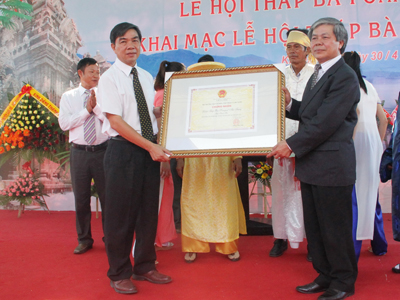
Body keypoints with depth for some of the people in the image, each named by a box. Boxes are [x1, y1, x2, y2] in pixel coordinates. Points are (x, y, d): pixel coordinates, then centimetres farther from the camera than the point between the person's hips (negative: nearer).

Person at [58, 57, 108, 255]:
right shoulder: (68, 97, 7)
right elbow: (64, 123, -6)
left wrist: (96, 106, -14)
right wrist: (87, 109, -9)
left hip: (102, 151, -1)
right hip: (79, 152, 1)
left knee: (107, 196, 6)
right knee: (81, 199, 10)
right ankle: (84, 239, 26)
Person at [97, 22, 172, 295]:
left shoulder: (147, 77, 13)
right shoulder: (110, 78, -6)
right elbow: (116, 122, -13)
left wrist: (159, 147, 3)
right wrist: (150, 147, -16)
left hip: (151, 149, 6)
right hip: (123, 151, -6)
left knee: (149, 212, 11)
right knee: (121, 214, 2)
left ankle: (145, 267, 28)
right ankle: (119, 274, 20)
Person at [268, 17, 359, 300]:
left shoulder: (345, 77, -14)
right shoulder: (318, 74, 17)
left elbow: (326, 122, -21)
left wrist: (292, 145, -18)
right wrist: (289, 102, -1)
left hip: (332, 165, -9)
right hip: (312, 165, 9)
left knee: (335, 228, 4)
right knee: (315, 227, 16)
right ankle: (325, 276, 32)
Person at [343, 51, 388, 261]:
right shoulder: (368, 85, 17)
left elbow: (354, 111, -22)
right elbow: (383, 119, 17)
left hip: (358, 140, -7)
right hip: (374, 142, 8)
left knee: (353, 195, -3)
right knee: (370, 193, 17)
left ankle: (352, 249, 0)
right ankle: (379, 245, 27)